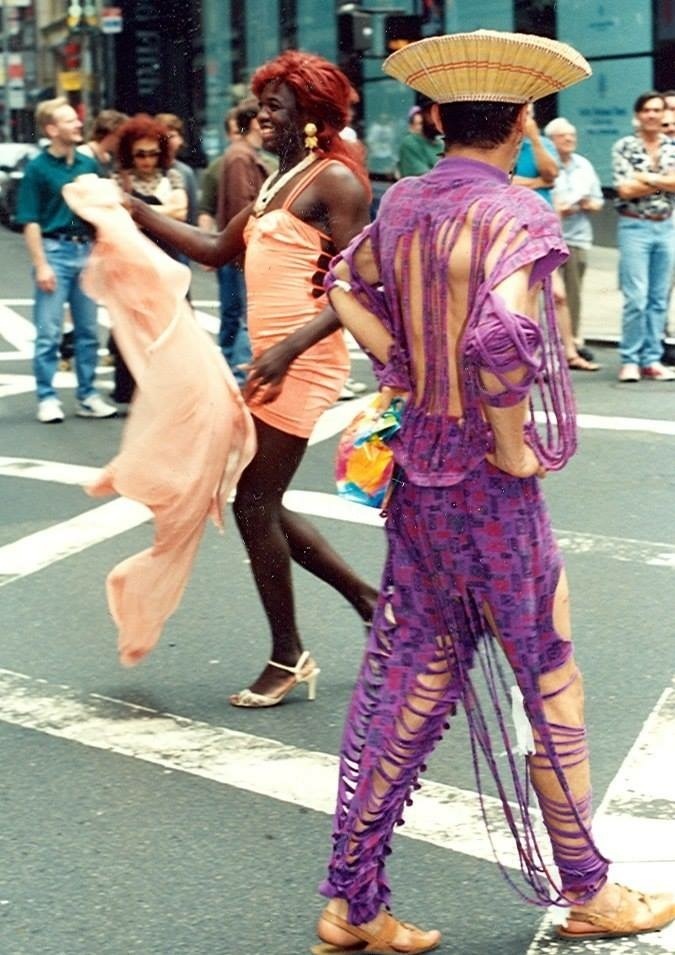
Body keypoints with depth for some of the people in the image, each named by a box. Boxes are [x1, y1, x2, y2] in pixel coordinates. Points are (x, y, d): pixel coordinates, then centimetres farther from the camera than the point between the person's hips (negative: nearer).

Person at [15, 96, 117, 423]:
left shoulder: (88, 165, 8)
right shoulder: (38, 168, -6)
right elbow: (30, 222, -8)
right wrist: (41, 265, -14)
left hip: (85, 251, 5)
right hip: (55, 251, -5)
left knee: (88, 331, 10)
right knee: (49, 332, -1)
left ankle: (88, 396, 18)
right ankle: (47, 399, 6)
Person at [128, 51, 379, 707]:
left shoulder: (334, 179, -11)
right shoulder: (277, 184, 17)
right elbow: (216, 250, 20)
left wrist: (290, 348, -27)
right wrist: (140, 215, 11)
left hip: (301, 364, -9)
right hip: (273, 361, 9)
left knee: (253, 506, -4)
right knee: (260, 506, 13)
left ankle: (288, 657, 10)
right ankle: (368, 600, 25)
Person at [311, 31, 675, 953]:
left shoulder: (402, 204, 4)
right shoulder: (516, 215, -19)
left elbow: (347, 288, 20)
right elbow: (500, 339, -33)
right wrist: (514, 446, -19)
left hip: (417, 466, 7)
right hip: (490, 485, -7)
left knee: (411, 675, 13)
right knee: (549, 681, 9)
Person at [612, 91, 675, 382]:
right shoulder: (624, 147, 0)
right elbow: (625, 189, -10)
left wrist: (646, 177, -12)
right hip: (635, 227, -4)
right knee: (636, 298, -10)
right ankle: (630, 360, -2)